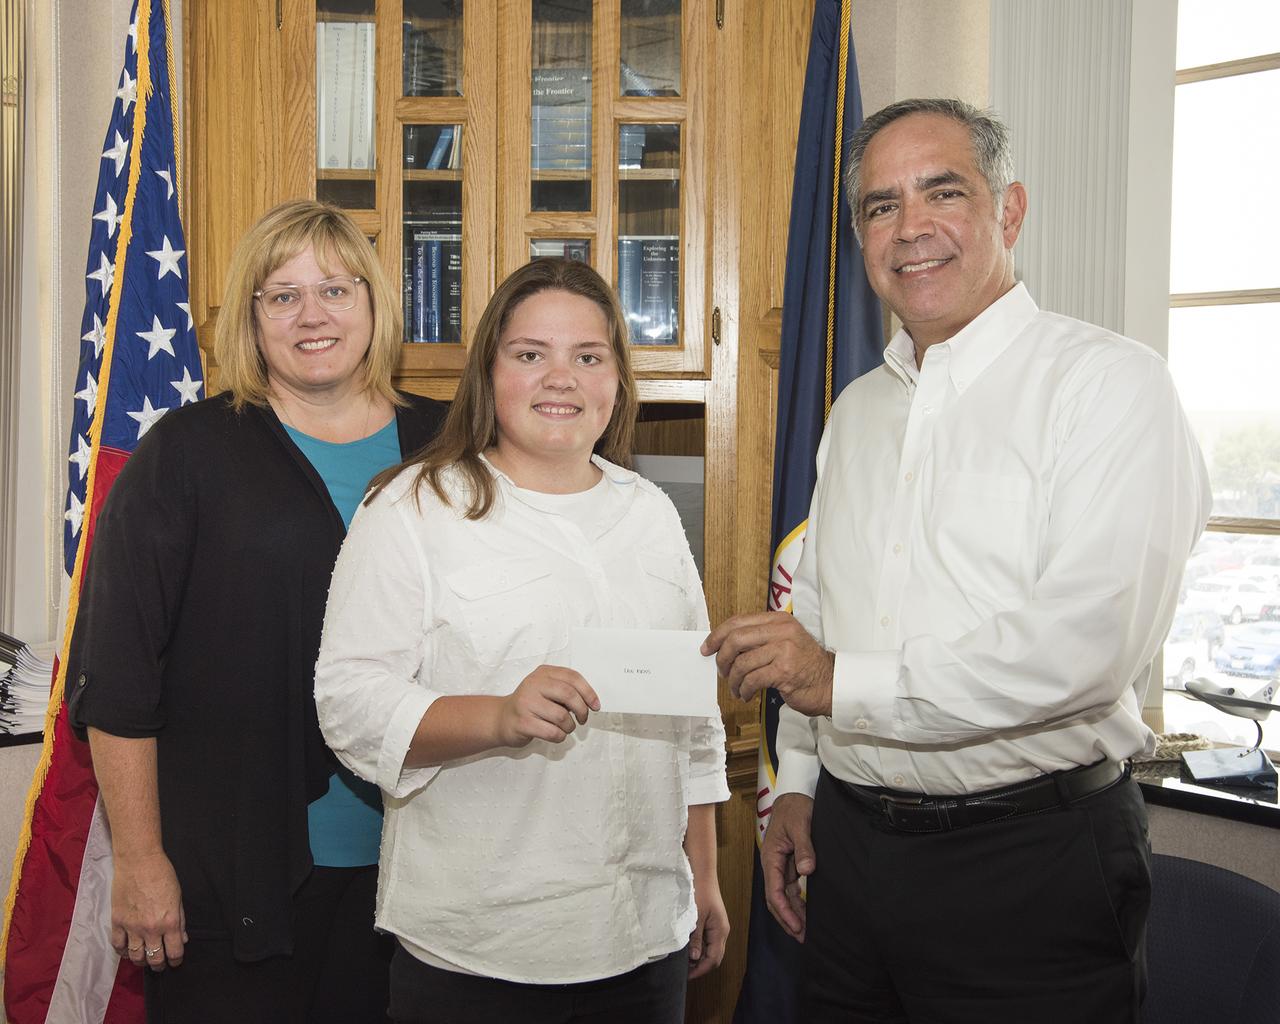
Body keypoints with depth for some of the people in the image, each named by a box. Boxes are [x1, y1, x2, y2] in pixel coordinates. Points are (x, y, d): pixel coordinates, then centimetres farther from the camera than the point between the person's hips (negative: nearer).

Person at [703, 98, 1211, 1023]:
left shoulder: (1109, 382, -11)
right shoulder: (857, 410, 12)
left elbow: (1087, 643, -22)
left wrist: (847, 685, -19)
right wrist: (797, 783, 11)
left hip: (1030, 863, -6)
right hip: (851, 844, 6)